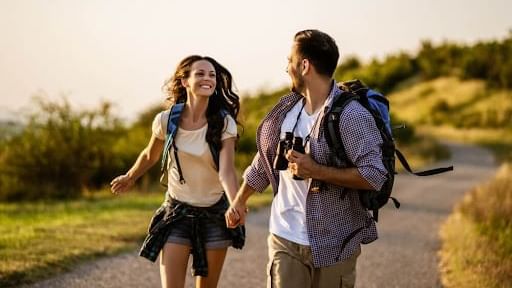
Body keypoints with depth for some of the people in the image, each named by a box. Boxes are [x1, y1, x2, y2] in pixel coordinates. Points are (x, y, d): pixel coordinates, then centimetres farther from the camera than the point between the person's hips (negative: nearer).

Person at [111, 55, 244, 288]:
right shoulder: (166, 120, -10)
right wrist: (129, 178, 27)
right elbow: (150, 156, 11)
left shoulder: (224, 123, -14)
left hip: (215, 214, 0)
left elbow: (226, 171, -25)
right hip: (177, 212, 0)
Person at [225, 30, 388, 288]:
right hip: (284, 238, 5)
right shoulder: (287, 109, 7)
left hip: (333, 245, -5)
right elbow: (265, 160, 21)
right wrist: (239, 201, 25)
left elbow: (374, 176, -22)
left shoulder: (351, 116, -15)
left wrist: (315, 170, -22)